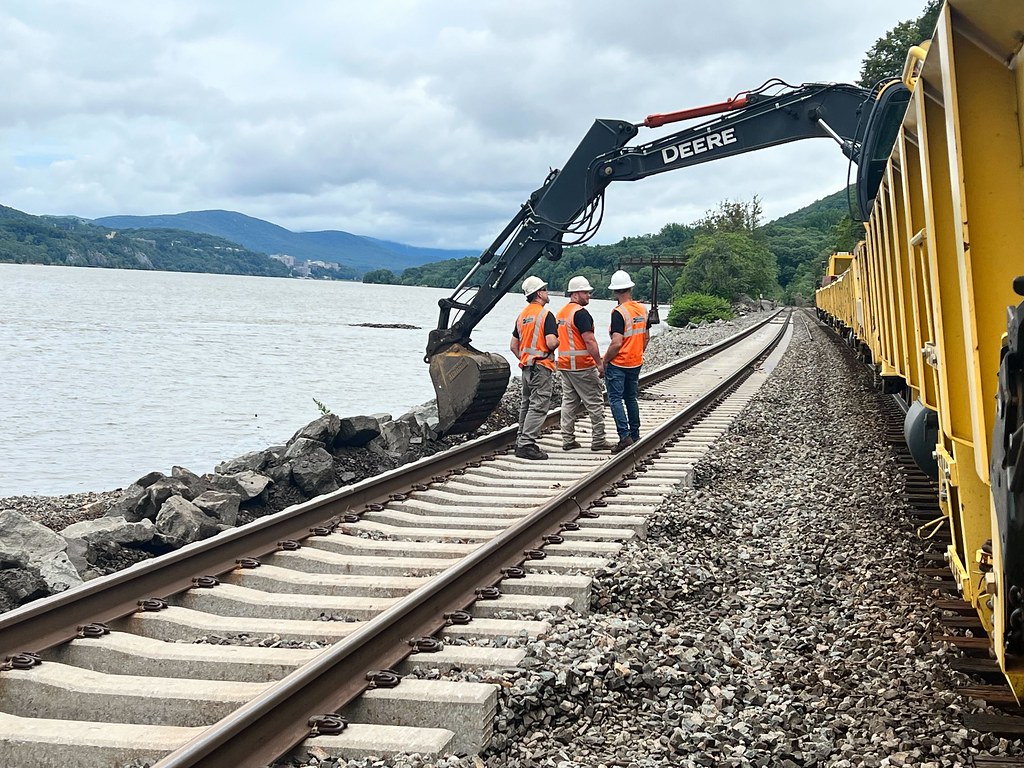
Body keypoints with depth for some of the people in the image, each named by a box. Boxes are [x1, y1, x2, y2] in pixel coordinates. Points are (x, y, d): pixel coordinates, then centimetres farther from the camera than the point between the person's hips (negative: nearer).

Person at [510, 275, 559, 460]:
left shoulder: (521, 316, 12)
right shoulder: (546, 315, -13)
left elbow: (513, 346, 14)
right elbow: (551, 343, -22)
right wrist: (560, 340, -2)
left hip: (526, 367, 8)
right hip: (542, 367, -8)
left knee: (526, 405, 17)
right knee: (538, 407, -7)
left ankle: (521, 441, 22)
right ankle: (527, 445, -11)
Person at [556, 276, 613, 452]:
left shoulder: (560, 313, 14)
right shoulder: (581, 313, -15)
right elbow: (589, 340, -21)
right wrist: (600, 363, -16)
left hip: (563, 364, 9)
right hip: (582, 365, -9)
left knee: (569, 402, 11)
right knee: (595, 402, -1)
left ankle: (568, 440, 11)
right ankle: (598, 440, 2)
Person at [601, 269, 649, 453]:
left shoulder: (619, 313, -19)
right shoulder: (642, 310, 3)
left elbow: (617, 343, -24)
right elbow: (646, 337, 12)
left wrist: (604, 361, -12)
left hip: (618, 363, -7)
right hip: (636, 362, 7)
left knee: (616, 399, -2)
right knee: (631, 398, 17)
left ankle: (625, 436, -11)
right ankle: (635, 435, 22)